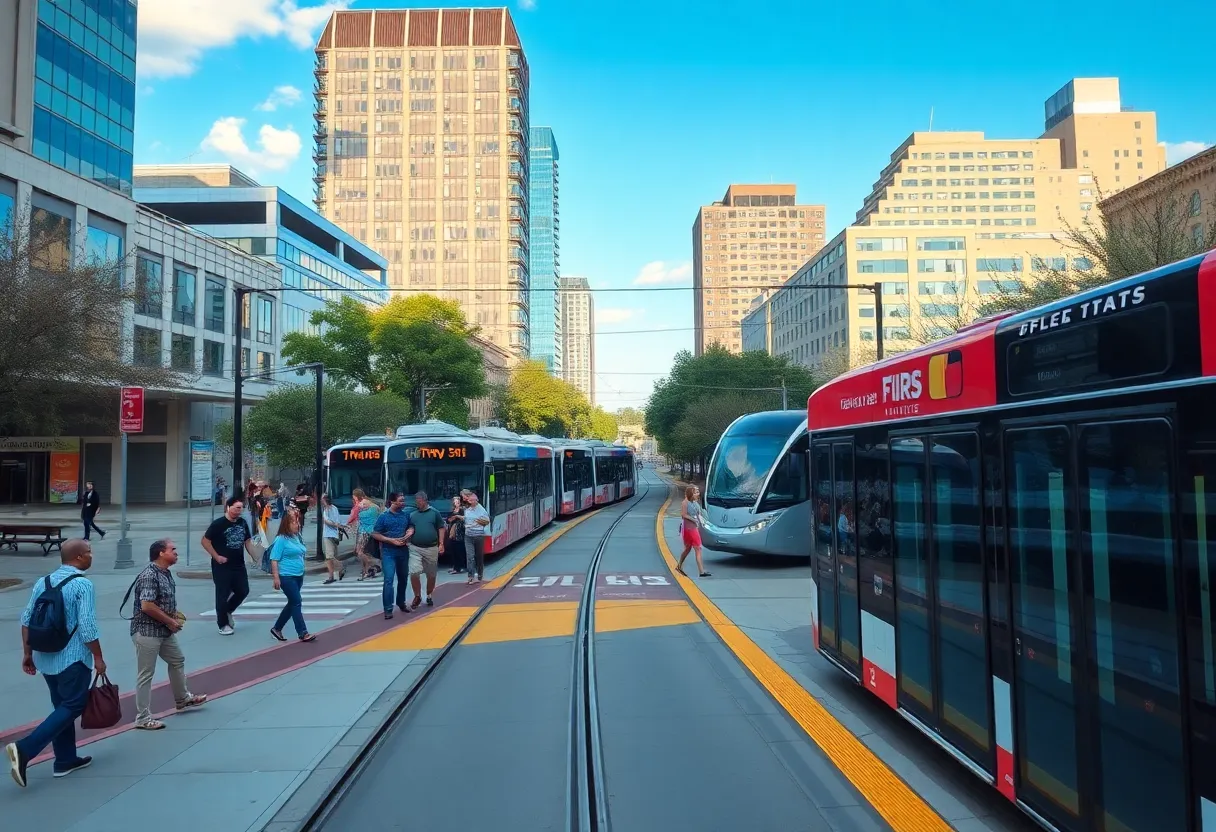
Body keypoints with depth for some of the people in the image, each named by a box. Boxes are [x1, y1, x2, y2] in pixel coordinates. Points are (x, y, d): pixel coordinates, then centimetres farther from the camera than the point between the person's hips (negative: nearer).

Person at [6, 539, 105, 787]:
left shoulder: (43, 581, 7)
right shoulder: (83, 584, -15)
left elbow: (26, 619, 8)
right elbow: (87, 626, -19)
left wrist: (27, 653, 16)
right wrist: (98, 658, -10)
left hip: (45, 657, 8)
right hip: (73, 658, -8)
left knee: (61, 706, 17)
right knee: (72, 706, 1)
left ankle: (66, 760, 23)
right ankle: (24, 749, -12)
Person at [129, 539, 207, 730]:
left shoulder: (166, 573, 8)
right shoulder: (149, 575, -23)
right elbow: (147, 606, -28)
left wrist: (175, 614, 5)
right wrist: (170, 621, -18)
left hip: (164, 630, 10)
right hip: (146, 631, -10)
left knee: (177, 660, 23)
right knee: (146, 674, 0)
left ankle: (182, 698, 41)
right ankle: (143, 718, 9)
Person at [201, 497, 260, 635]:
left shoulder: (242, 523, 5)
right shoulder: (218, 524, -12)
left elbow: (247, 541, 16)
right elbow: (205, 541, -10)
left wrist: (254, 557, 6)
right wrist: (216, 557, -15)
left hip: (239, 565, 6)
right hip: (222, 566, -6)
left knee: (243, 591, 7)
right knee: (223, 595, 1)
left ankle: (227, 611, 32)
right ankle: (223, 625, 14)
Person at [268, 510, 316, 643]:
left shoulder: (297, 537, 10)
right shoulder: (281, 539, -12)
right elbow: (274, 560, -15)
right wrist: (276, 578, -19)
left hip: (298, 576, 8)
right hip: (286, 577, -8)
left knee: (292, 603, 14)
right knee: (297, 602, -8)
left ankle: (276, 628, 29)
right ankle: (302, 633, -4)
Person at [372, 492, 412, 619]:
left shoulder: (406, 515, 5)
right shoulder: (383, 516, -6)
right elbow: (375, 534, -5)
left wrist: (406, 537, -7)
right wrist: (392, 540, -14)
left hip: (403, 551, 4)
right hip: (388, 552, -4)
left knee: (403, 578, 14)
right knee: (388, 579, -11)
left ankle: (401, 603, 31)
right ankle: (388, 609, -9)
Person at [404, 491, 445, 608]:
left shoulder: (434, 513, 0)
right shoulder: (412, 514, 6)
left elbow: (441, 528, 2)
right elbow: (410, 529, 11)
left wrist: (441, 544, -5)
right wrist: (409, 532, -14)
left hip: (431, 548, -1)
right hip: (415, 548, 1)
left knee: (431, 574, 10)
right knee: (414, 573, -10)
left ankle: (429, 596, 29)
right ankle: (417, 596, 7)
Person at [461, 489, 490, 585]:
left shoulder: (481, 509, -5)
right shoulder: (466, 509, 4)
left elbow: (487, 521, 3)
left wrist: (482, 521, -12)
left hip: (479, 535, -2)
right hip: (468, 536, 2)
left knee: (479, 556, 9)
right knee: (470, 556, -7)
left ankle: (480, 575, 23)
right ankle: (471, 576, -9)